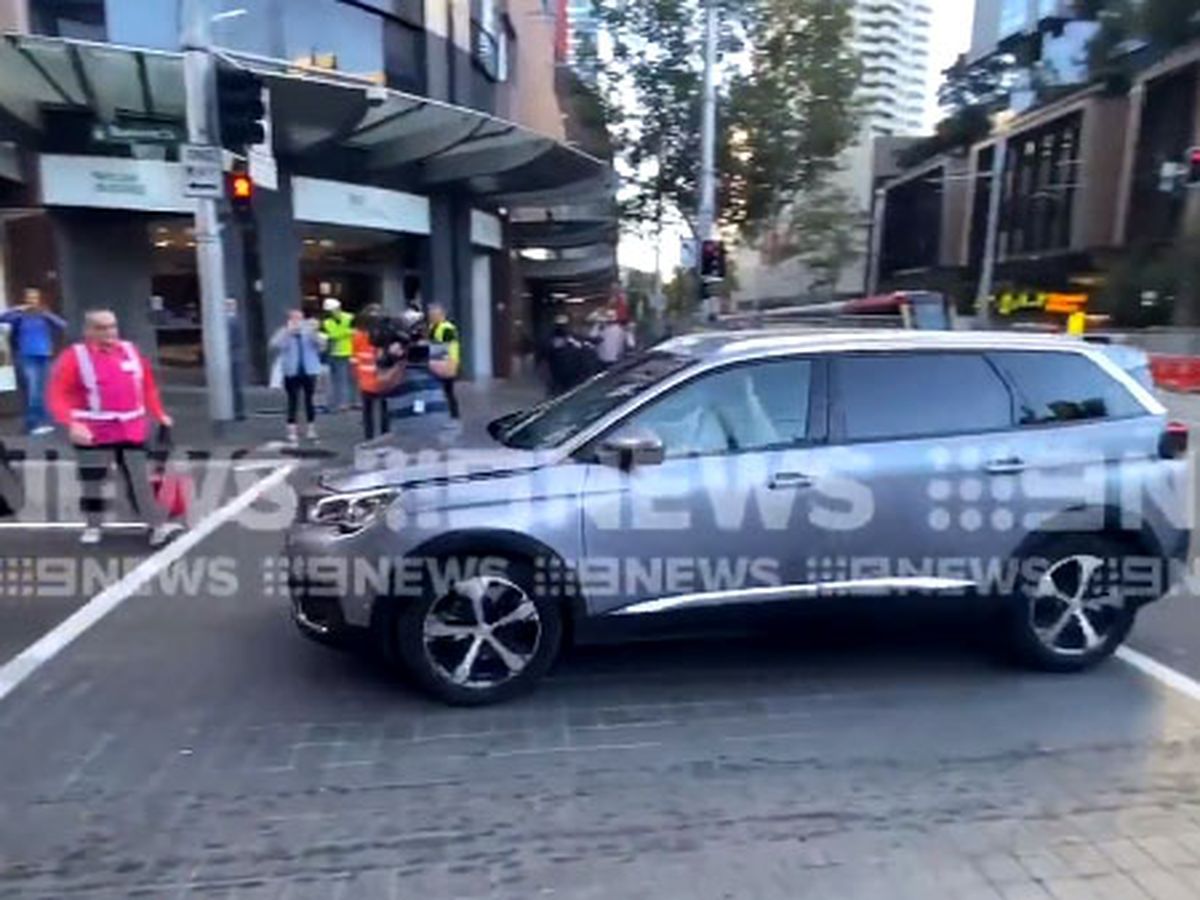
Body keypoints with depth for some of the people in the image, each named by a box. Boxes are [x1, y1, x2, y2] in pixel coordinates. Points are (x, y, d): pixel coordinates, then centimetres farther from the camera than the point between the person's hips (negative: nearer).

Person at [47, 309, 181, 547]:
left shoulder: (130, 351, 7)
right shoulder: (74, 357, -9)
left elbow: (148, 385, 16)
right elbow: (58, 394, -13)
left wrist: (158, 414, 11)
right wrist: (72, 423, -25)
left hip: (131, 430, 4)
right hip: (94, 433, -4)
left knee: (139, 479, 6)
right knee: (92, 481, 8)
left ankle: (158, 526, 6)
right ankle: (92, 527, 23)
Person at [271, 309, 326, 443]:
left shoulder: (309, 332, 7)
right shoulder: (284, 332, 3)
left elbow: (321, 344, -7)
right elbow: (274, 345, -15)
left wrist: (314, 331, -24)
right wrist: (288, 331, -25)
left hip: (309, 371, 1)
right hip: (292, 372, -1)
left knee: (309, 400, 6)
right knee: (293, 400, -2)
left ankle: (311, 428, 14)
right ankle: (292, 430, 3)